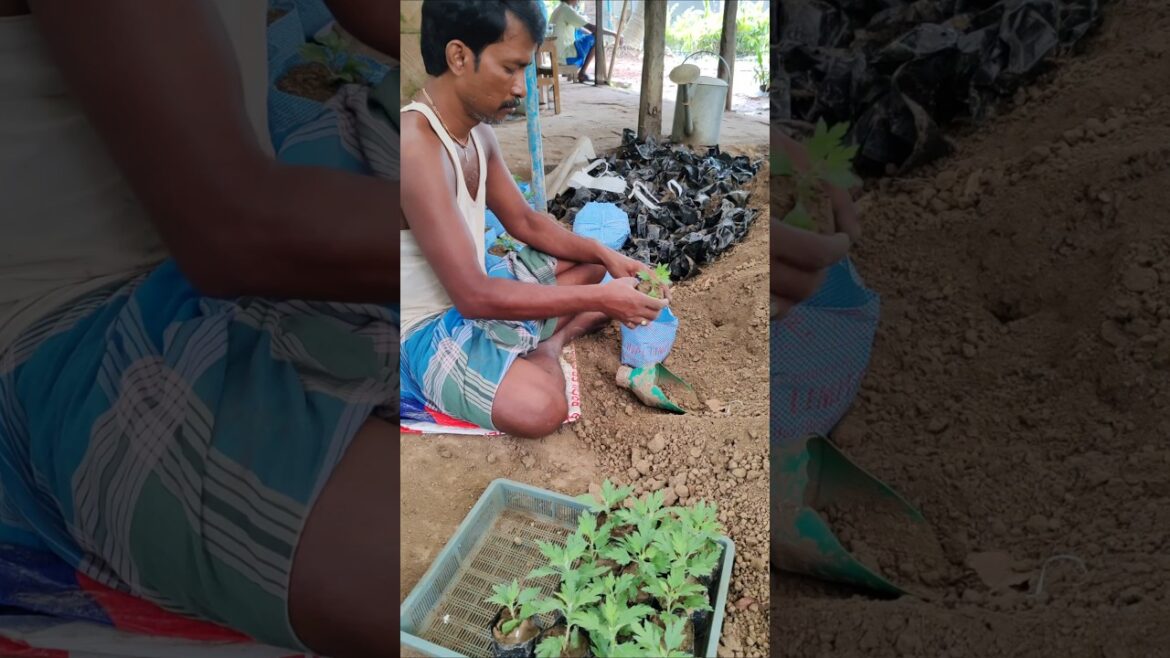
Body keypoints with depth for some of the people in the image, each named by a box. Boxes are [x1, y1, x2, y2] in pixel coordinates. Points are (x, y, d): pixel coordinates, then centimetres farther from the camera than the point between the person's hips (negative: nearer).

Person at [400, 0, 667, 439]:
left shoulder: (477, 132, 1)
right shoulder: (416, 147, -28)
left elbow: (525, 222, 11)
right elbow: (474, 296, -31)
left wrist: (606, 256, -3)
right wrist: (600, 298, -28)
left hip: (471, 297, 9)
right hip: (424, 329, -9)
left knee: (591, 264, 17)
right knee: (540, 407, -34)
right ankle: (545, 347, -1)